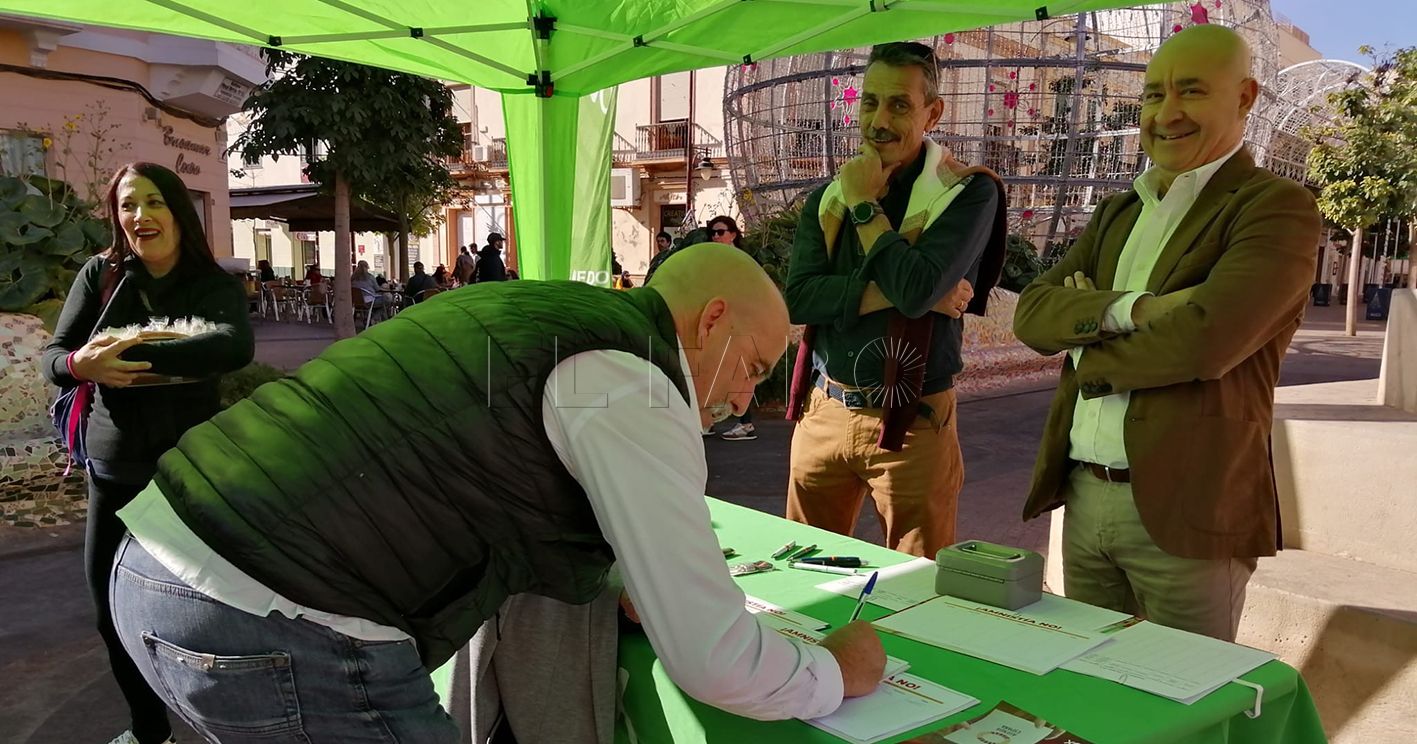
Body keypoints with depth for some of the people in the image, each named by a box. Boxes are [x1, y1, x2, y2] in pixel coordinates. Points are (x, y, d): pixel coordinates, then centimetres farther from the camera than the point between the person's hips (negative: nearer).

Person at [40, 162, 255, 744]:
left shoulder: (216, 285, -8)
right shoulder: (100, 275, 0)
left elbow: (236, 347, -28)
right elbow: (53, 357, -3)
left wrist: (130, 357, -35)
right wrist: (83, 365, -27)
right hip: (113, 470, 3)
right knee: (112, 610, 11)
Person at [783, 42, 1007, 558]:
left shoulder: (969, 192, -7)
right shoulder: (828, 196, 7)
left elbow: (917, 288, -24)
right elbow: (797, 298, -7)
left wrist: (865, 205, -12)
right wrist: (891, 293, -18)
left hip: (911, 423, -4)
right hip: (822, 412, 5)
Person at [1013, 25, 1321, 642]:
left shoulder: (1277, 208, -7)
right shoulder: (1118, 211, 15)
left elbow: (1203, 340, -22)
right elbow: (1031, 313, 2)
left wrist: (1086, 355, -6)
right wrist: (1129, 309, -16)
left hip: (1186, 511, -6)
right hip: (1084, 497, 6)